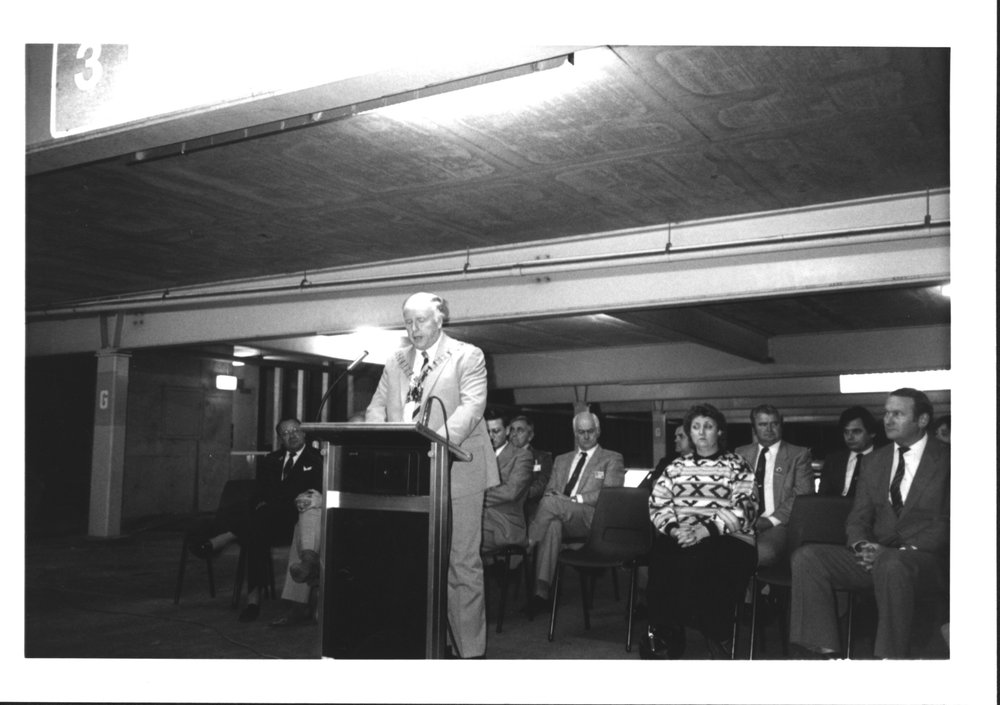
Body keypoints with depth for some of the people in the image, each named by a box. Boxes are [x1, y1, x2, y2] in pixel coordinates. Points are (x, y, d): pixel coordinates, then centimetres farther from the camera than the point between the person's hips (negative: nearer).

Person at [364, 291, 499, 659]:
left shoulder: (468, 356, 1)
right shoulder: (395, 363, 17)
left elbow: (471, 406, -12)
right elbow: (376, 409, 13)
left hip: (455, 473, -4)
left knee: (462, 563, -2)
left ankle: (470, 649, 7)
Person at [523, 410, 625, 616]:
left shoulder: (612, 459, 15)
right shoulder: (561, 460, 30)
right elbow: (549, 491, 22)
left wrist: (574, 499, -11)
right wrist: (551, 496, -5)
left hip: (592, 520, -3)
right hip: (562, 518, 3)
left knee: (551, 503, -33)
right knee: (553, 524, -38)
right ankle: (542, 592, -45)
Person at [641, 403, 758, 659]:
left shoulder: (737, 466, 11)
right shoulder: (676, 467, 22)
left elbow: (743, 509, -2)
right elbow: (657, 504, 12)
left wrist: (706, 529, -17)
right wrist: (674, 528, -10)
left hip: (726, 539, -2)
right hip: (678, 537, 3)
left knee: (694, 560, -36)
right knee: (660, 554, -33)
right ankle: (663, 640, -20)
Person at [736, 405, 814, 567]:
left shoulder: (798, 455, 11)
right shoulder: (741, 454, 21)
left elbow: (804, 495, 0)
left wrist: (772, 520, -12)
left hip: (778, 523, -2)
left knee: (764, 551, -36)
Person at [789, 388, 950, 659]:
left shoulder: (944, 460, -1)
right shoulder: (875, 461, 16)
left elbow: (945, 524, -8)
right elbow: (858, 517, 14)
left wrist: (897, 552, -19)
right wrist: (861, 545, -9)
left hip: (924, 558, -5)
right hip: (876, 555, 5)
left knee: (891, 565, -40)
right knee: (807, 557, -17)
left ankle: (891, 656, -27)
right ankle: (826, 650, -20)